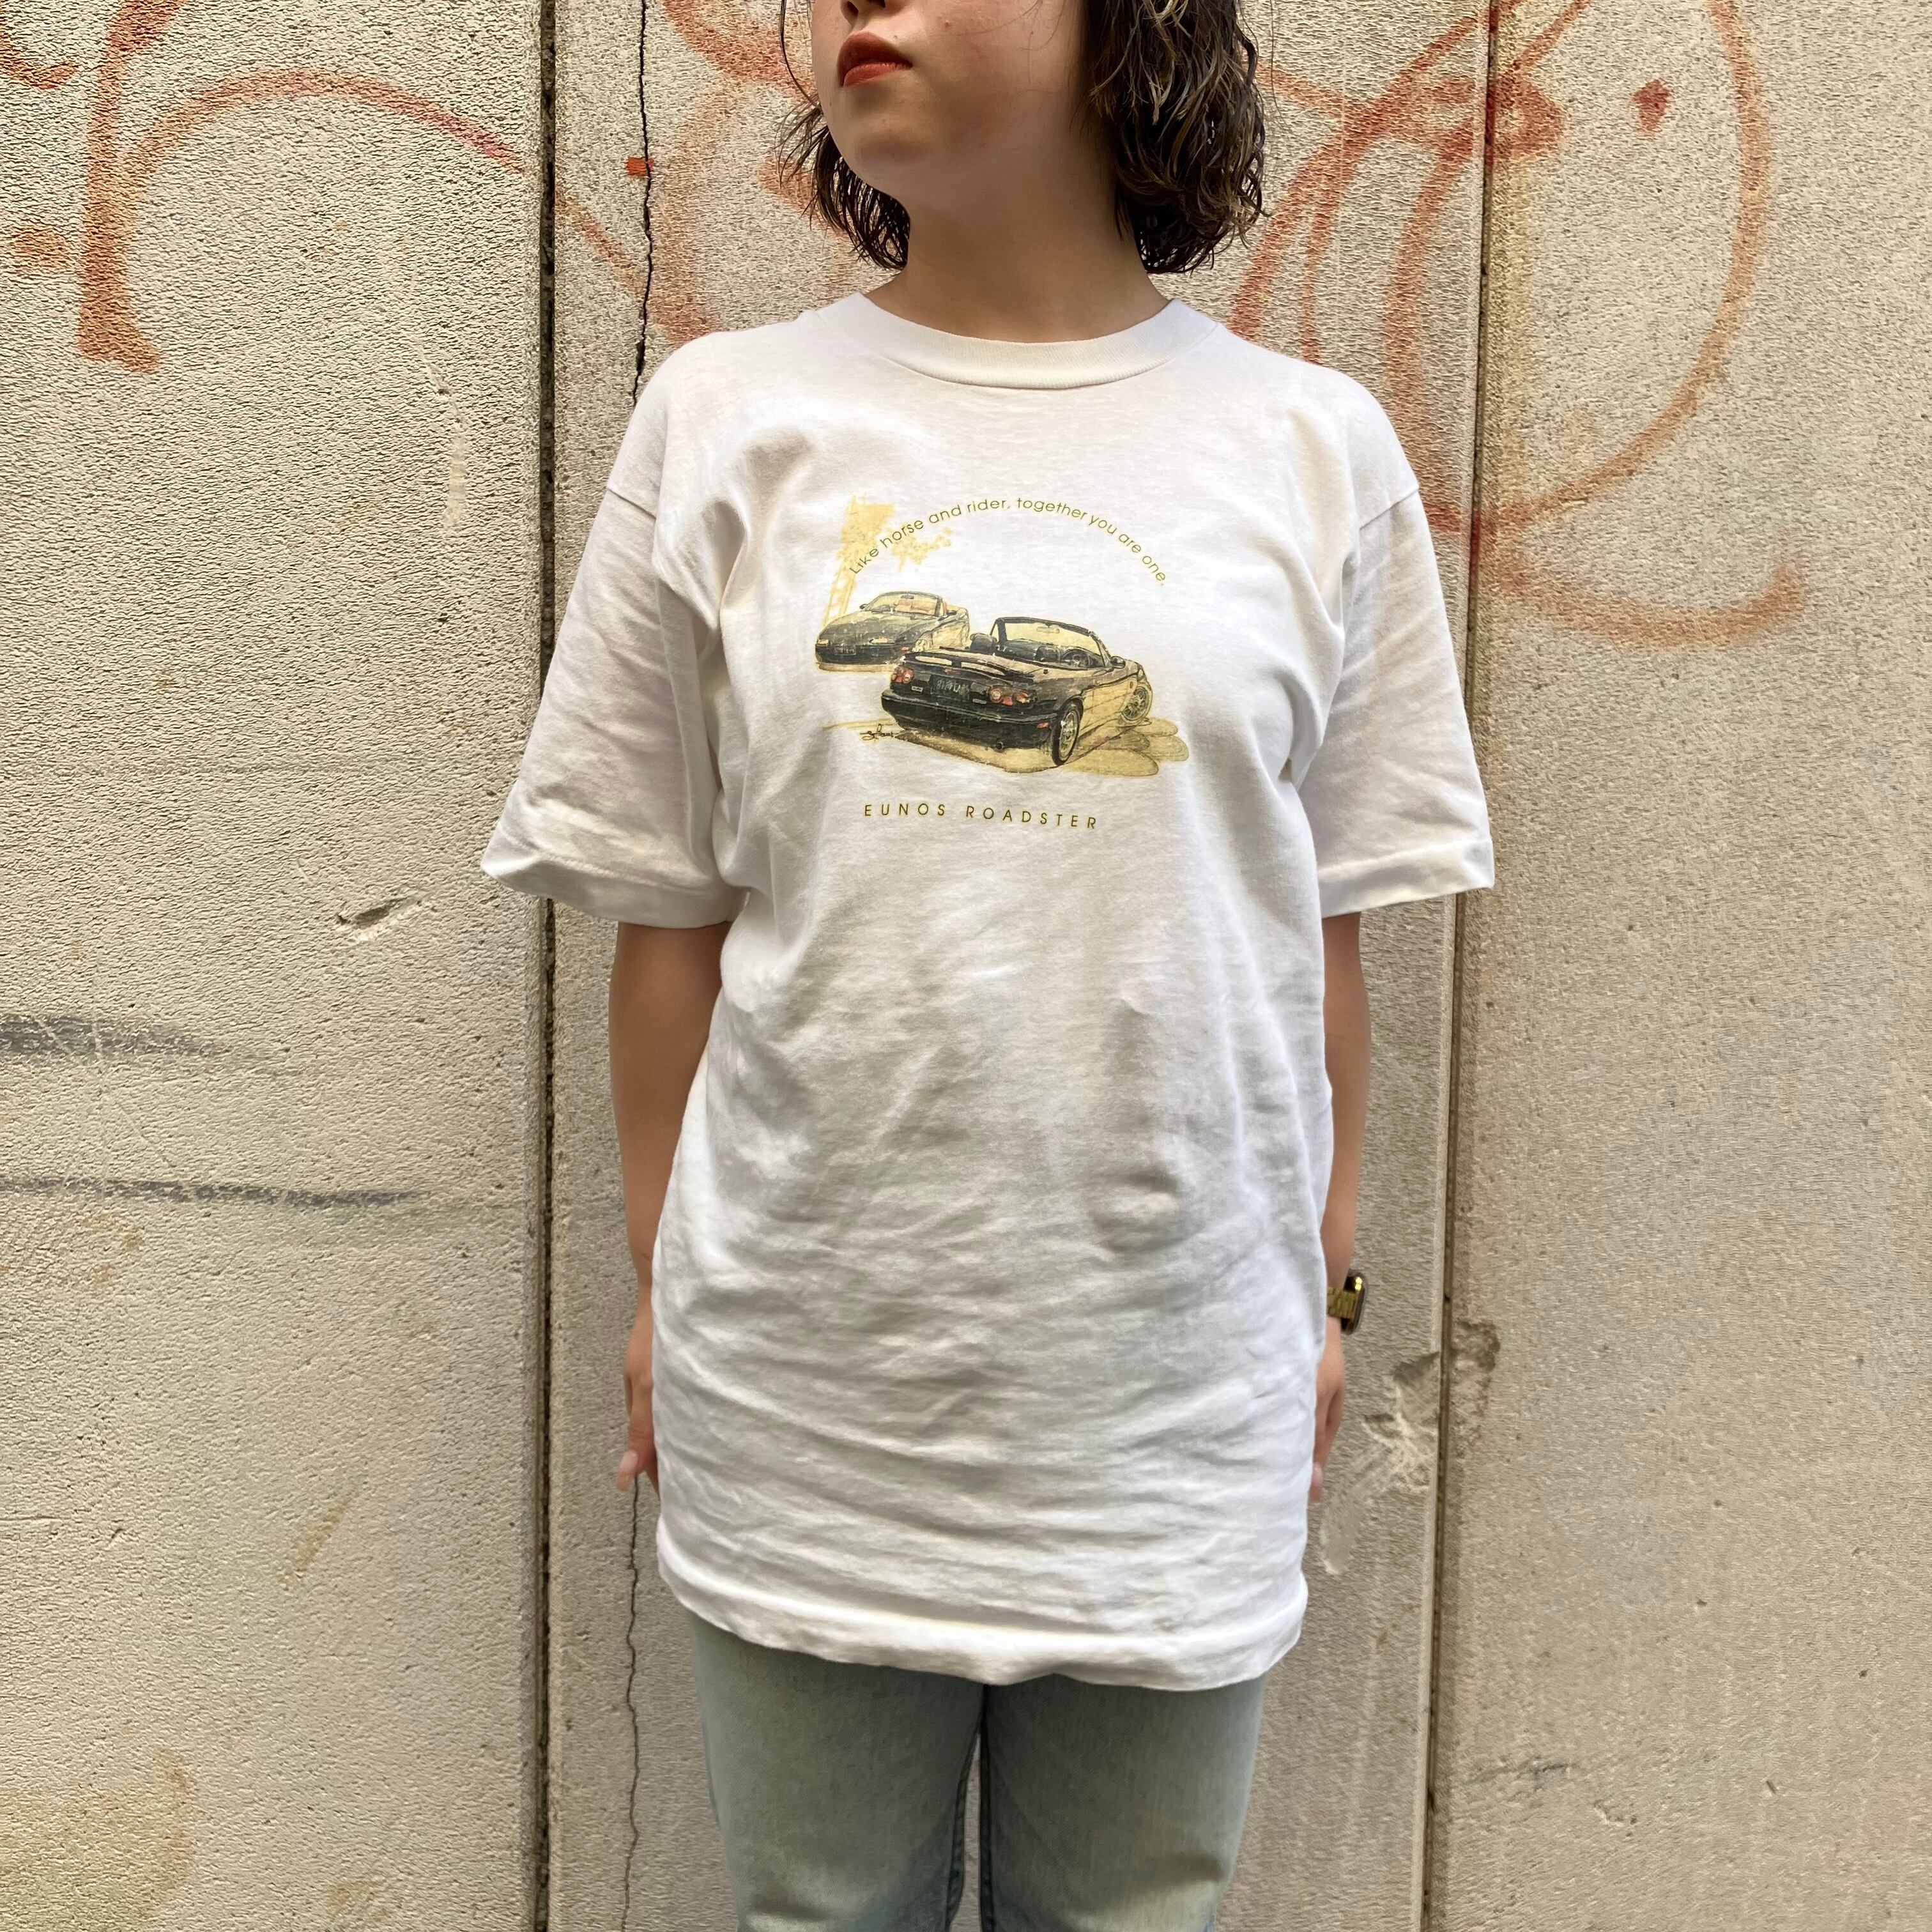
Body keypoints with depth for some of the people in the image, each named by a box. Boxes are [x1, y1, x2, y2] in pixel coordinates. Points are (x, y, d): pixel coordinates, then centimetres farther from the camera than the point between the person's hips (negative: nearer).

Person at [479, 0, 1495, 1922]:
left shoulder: (1310, 448, 0)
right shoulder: (726, 419, 1)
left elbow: (1322, 935, 5)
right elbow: (669, 919, 4)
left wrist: (1320, 1290, 8)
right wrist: (660, 1289, 7)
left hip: (1166, 1395, 0)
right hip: (804, 1396, 1)